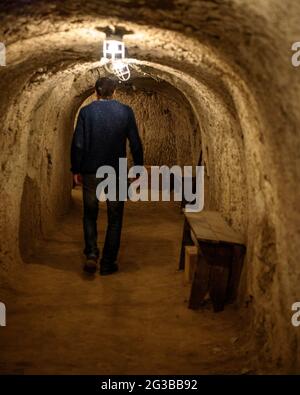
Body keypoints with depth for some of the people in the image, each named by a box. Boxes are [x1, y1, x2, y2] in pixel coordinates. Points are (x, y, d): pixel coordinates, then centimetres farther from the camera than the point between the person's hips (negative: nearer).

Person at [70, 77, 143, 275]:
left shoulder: (86, 111, -2)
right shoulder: (126, 111, -1)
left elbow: (78, 144, -5)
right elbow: (136, 143, -1)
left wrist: (76, 170, 4)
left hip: (91, 172, 0)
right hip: (117, 172, 0)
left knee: (90, 215, 16)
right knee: (114, 219, 10)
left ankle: (91, 254, 1)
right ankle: (108, 263, 12)